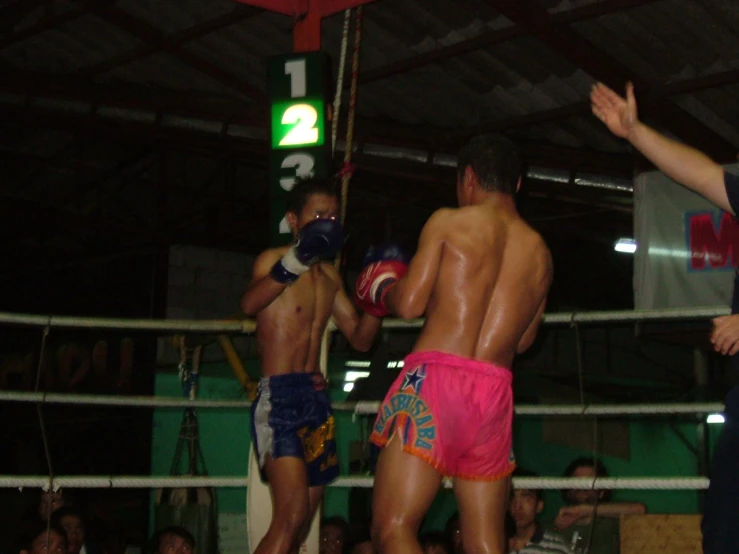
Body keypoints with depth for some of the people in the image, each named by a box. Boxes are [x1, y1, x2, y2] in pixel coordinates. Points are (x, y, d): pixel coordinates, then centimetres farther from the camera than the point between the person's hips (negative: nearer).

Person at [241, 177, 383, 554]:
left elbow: (360, 339, 19)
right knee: (292, 512, -21)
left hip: (316, 397, 8)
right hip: (278, 396, -8)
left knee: (301, 521, 8)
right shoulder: (273, 259, -4)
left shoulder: (329, 275, 18)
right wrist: (295, 261, -40)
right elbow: (249, 304, -27)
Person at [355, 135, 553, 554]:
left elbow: (409, 304, -3)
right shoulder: (540, 252, 17)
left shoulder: (449, 222, 3)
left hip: (435, 379, -5)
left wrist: (382, 289, 18)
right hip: (494, 393, 5)